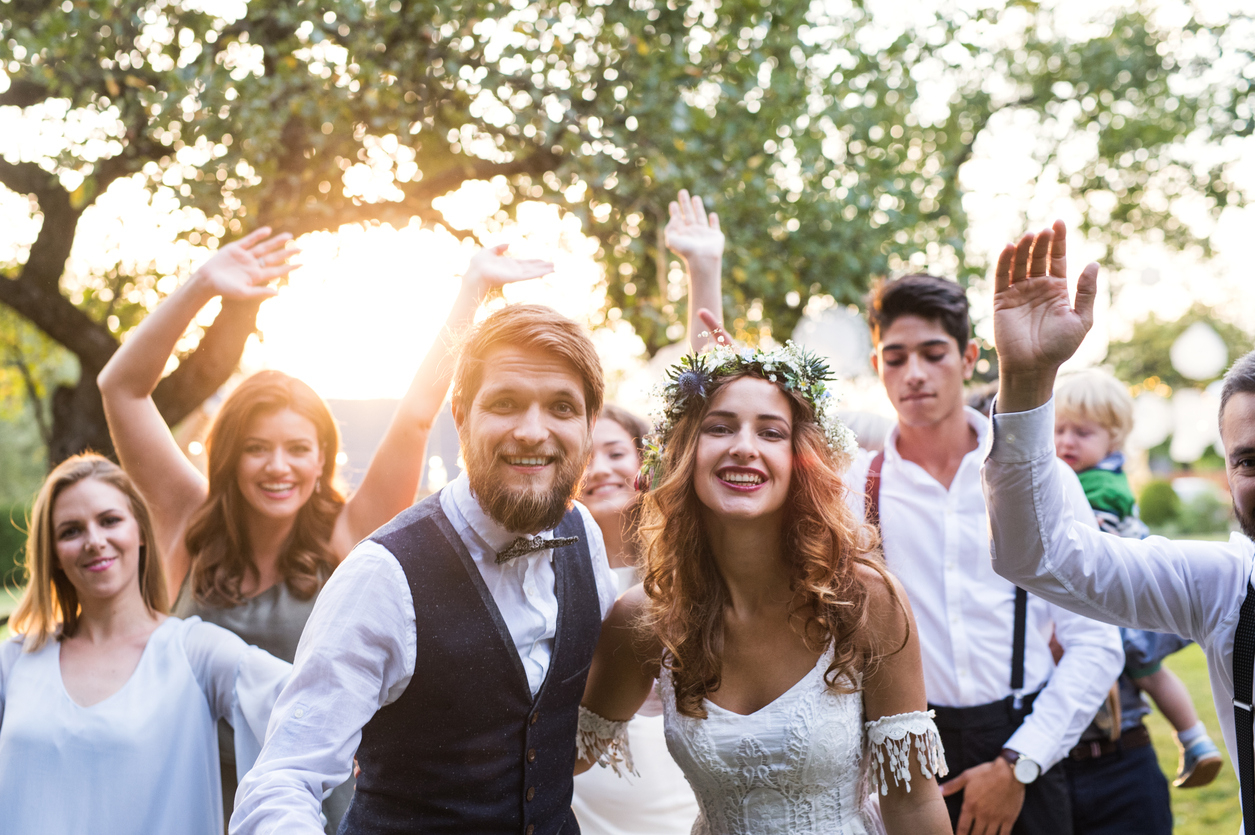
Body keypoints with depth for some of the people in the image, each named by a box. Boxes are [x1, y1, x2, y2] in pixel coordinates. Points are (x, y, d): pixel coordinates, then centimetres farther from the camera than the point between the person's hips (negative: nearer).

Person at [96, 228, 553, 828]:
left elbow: (416, 417, -8)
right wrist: (200, 287, -14)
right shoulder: (192, 526, -1)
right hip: (207, 799, 1)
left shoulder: (345, 540, -5)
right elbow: (122, 387, -5)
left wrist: (472, 288, -7)